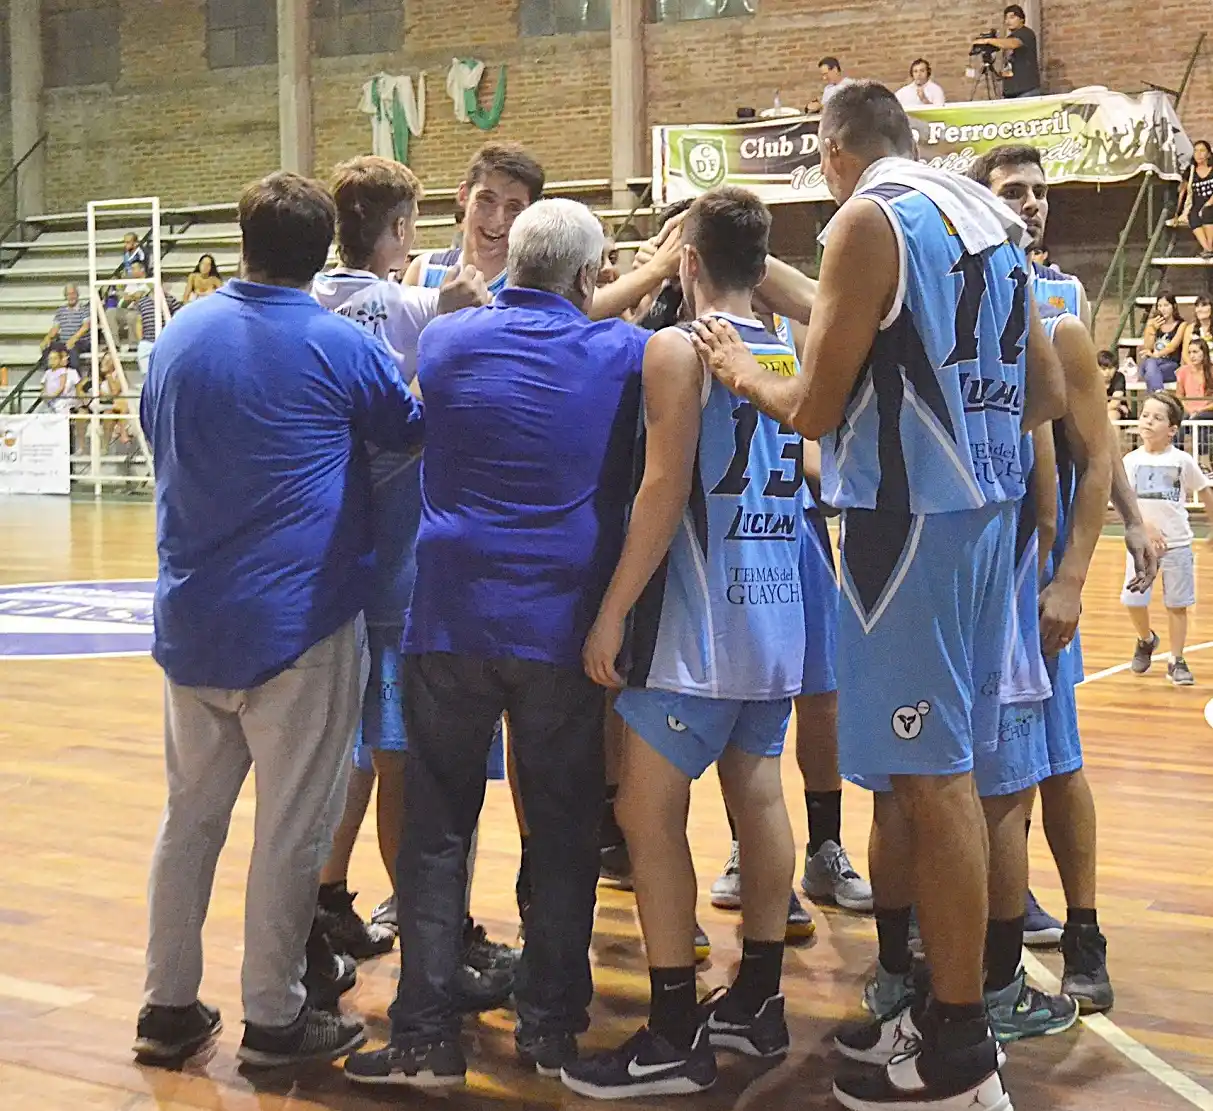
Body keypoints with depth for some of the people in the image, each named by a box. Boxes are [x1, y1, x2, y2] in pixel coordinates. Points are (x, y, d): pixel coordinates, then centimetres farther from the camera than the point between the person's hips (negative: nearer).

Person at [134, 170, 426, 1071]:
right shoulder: (342, 346, -11)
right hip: (299, 624, -5)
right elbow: (413, 433, 6)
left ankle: (169, 1006, 23)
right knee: (292, 827, 5)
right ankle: (273, 1018, 14)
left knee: (190, 813, 15)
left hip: (191, 622, 6)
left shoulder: (180, 335, 5)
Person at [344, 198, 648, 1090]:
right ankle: (551, 1024, 17)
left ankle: (426, 1034, 6)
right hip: (564, 623, -1)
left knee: (436, 830, 7)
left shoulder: (445, 340, 3)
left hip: (453, 619, 1)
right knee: (562, 832, 10)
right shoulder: (620, 352, -2)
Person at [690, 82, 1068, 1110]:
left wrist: (741, 373, 7)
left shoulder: (870, 218, -10)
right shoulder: (989, 217, 14)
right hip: (985, 501, 9)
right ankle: (953, 1013, 25)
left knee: (930, 778, -3)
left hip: (912, 512, -9)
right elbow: (1049, 395, 15)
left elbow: (814, 409, -12)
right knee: (953, 770, 15)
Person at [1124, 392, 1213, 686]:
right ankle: (1146, 640, 26)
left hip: (1178, 543, -1)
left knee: (1177, 604, 3)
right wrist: (1144, 525, -21)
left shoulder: (1182, 460, -3)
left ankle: (1176, 661, 15)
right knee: (1133, 600, -4)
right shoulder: (1132, 461, -2)